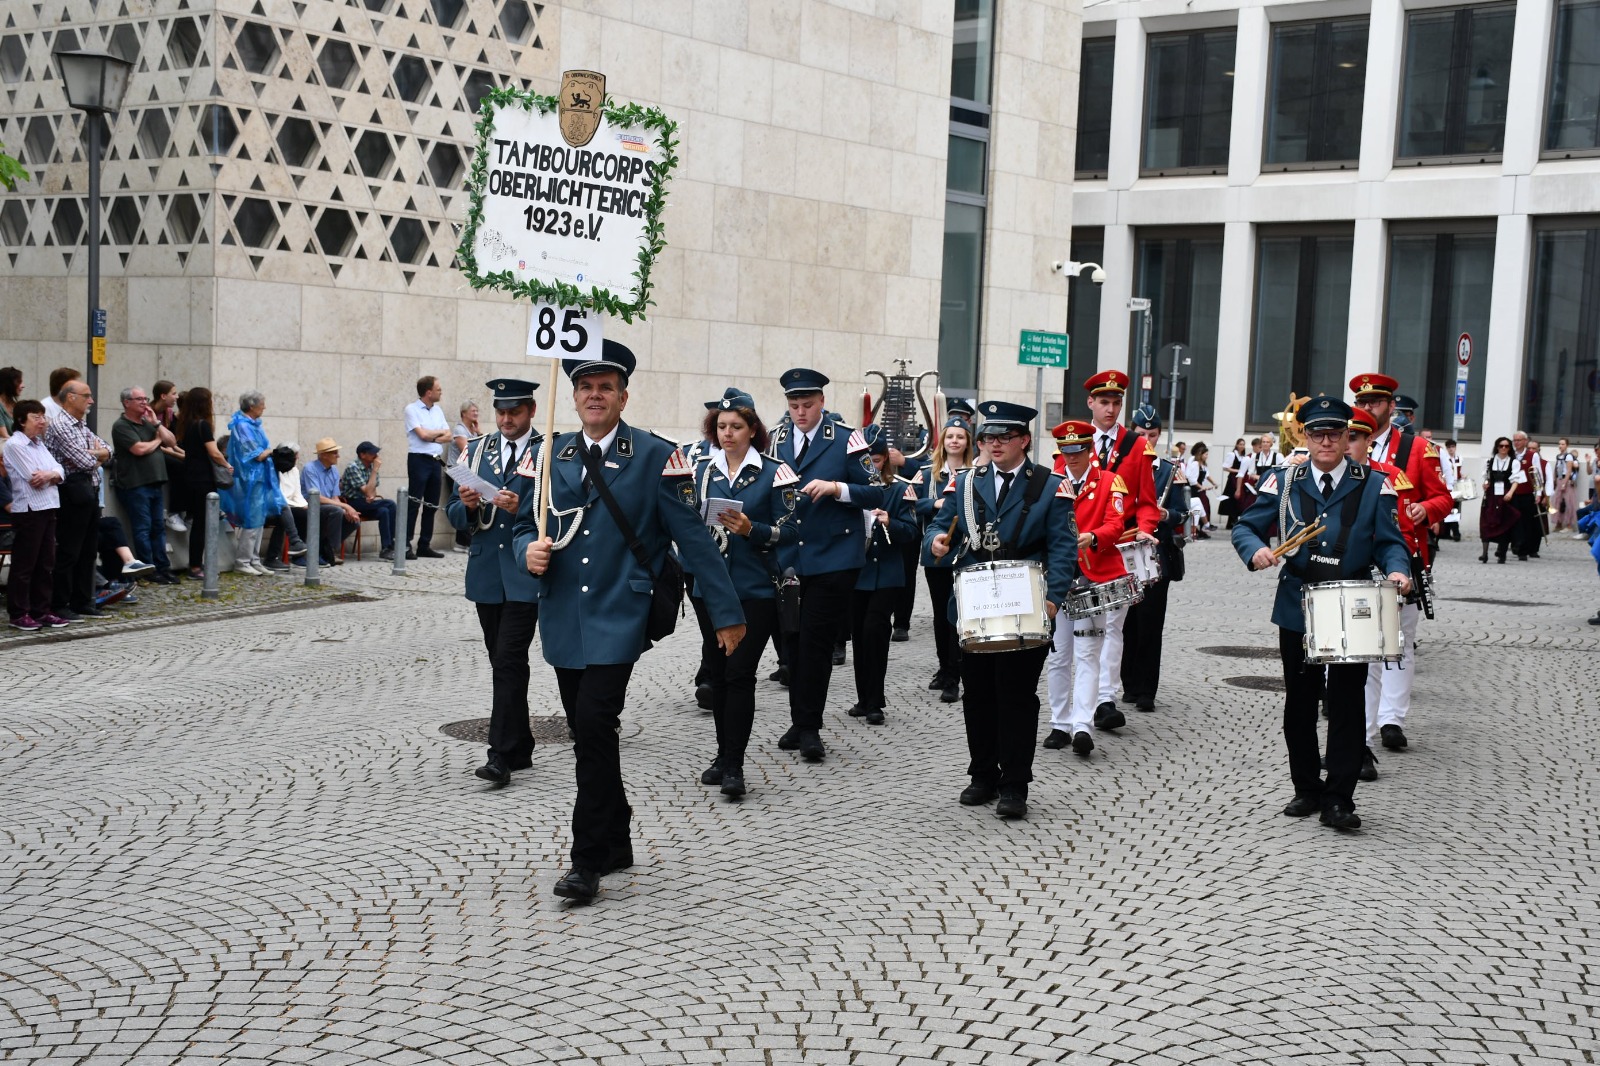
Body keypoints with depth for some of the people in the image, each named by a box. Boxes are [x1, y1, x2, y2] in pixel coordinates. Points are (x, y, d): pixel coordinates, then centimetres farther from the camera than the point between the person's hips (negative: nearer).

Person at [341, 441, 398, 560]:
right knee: (390, 504, -23)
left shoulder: (371, 466, 5)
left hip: (365, 503, 6)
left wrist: (372, 496, -10)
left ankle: (387, 548, -21)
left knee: (384, 511, -24)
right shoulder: (353, 467, -18)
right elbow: (368, 492, -24)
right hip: (351, 503, -6)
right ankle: (389, 545, -17)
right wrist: (375, 470, -21)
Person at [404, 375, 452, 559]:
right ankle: (405, 545, -5)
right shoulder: (412, 409, -5)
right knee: (413, 503, -7)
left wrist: (432, 437, -9)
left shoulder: (438, 410, 14)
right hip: (419, 459, -7)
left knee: (432, 505, 9)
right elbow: (423, 434, -15)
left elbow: (448, 436, 8)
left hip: (436, 461, 7)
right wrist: (440, 432, 2)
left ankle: (425, 546, 15)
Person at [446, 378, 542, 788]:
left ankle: (501, 756, -11)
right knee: (503, 664, 11)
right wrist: (467, 505, -12)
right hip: (486, 574, 5)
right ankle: (520, 749, 22)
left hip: (526, 575, -5)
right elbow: (454, 516, 10)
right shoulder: (476, 450, 11)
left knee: (509, 662, -12)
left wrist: (522, 508, -23)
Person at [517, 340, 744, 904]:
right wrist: (530, 550, -9)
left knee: (595, 724, -16)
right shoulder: (552, 455, 9)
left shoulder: (656, 456, -4)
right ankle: (616, 842, 27)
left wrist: (726, 612, -5)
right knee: (587, 732, 11)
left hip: (618, 618, -5)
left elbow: (693, 536, -4)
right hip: (563, 618, 5)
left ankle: (588, 858, -5)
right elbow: (526, 523, 17)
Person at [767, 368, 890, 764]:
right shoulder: (777, 440, 10)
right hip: (786, 558, 5)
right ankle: (799, 723, 21)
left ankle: (810, 728, 5)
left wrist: (836, 487, -19)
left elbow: (877, 494, -6)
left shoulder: (845, 440, -4)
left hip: (831, 559, -4)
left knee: (816, 642, -5)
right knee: (794, 642, 9)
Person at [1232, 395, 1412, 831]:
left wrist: (1397, 569, -18)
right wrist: (1257, 550, -16)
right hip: (1297, 611, 2)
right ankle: (1307, 790, 22)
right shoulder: (1282, 483, 5)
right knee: (1299, 703, 9)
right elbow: (1246, 527, 6)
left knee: (1347, 705, -2)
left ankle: (1339, 799, 3)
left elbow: (1389, 542, 3)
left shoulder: (1374, 487, 3)